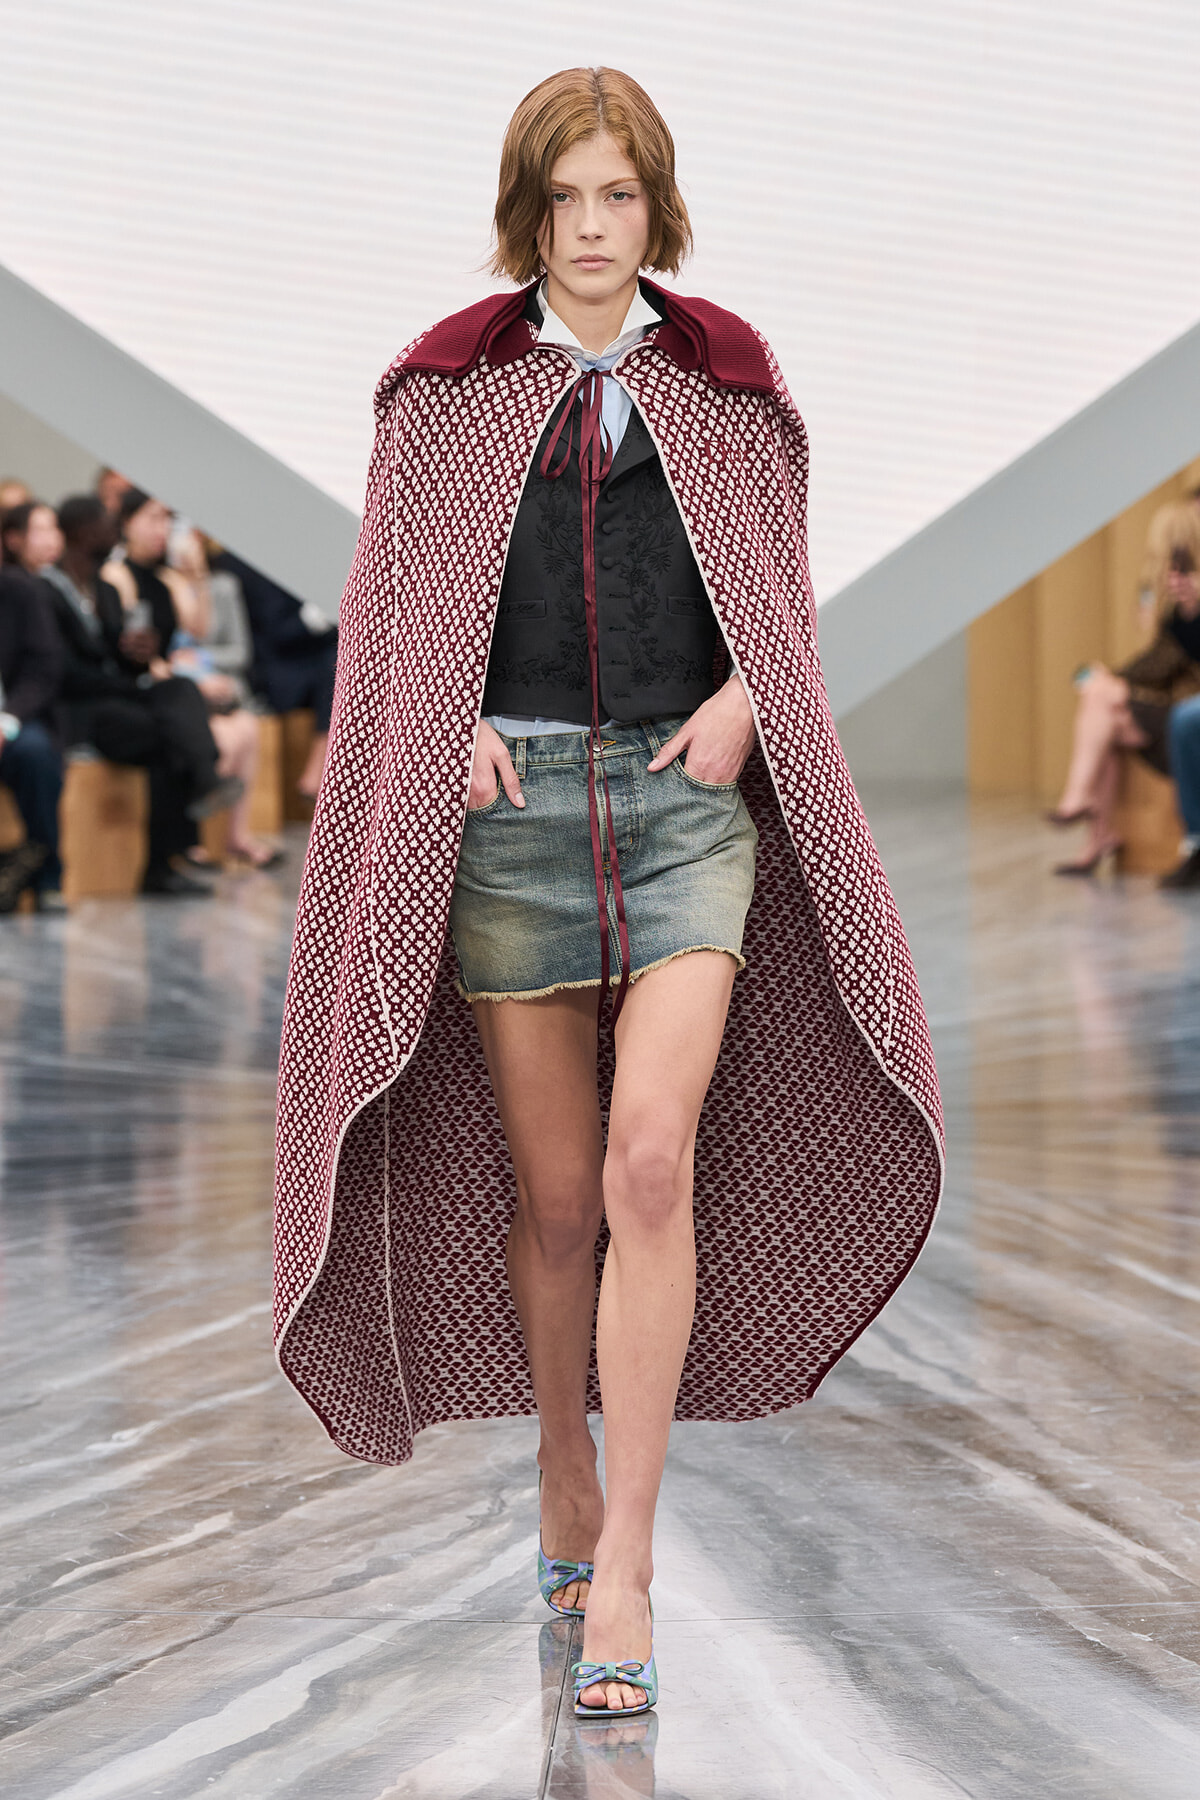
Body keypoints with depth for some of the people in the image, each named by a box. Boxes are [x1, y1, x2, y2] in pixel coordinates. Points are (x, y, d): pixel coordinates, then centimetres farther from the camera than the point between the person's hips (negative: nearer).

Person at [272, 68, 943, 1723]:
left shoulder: (724, 383, 11)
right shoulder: (449, 387, 9)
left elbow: (781, 588, 16)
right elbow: (391, 600, 11)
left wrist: (740, 698, -4)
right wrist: (450, 726, -6)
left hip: (685, 795, -1)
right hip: (508, 798, 1)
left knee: (651, 1164, -15)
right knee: (547, 1192, 5)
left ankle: (621, 1572, -13)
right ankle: (565, 1485, 27)